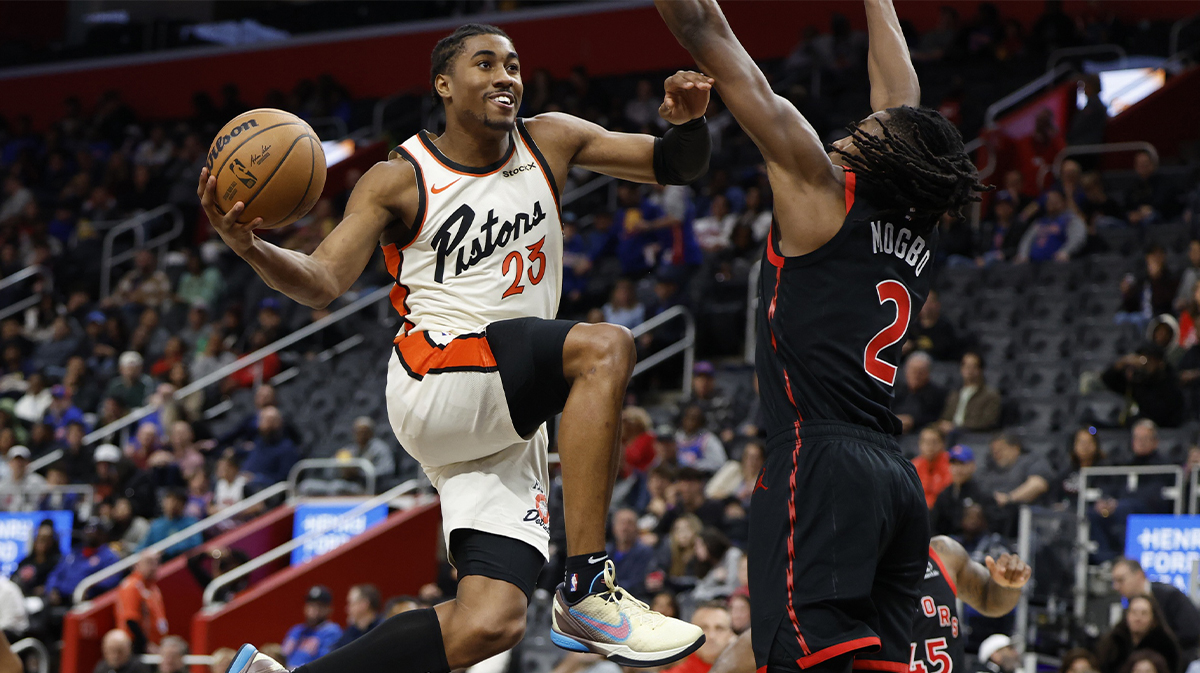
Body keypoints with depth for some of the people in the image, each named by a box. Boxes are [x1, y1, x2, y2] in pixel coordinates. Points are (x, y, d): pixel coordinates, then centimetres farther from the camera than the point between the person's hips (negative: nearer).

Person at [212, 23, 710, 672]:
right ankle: (585, 591, -32)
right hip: (434, 380, -5)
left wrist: (688, 123, -9)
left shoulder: (550, 142, 12)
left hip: (509, 427, 5)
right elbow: (323, 282, -9)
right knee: (604, 346, -31)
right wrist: (250, 246, -29)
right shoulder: (398, 179, -2)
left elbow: (677, 166, 15)